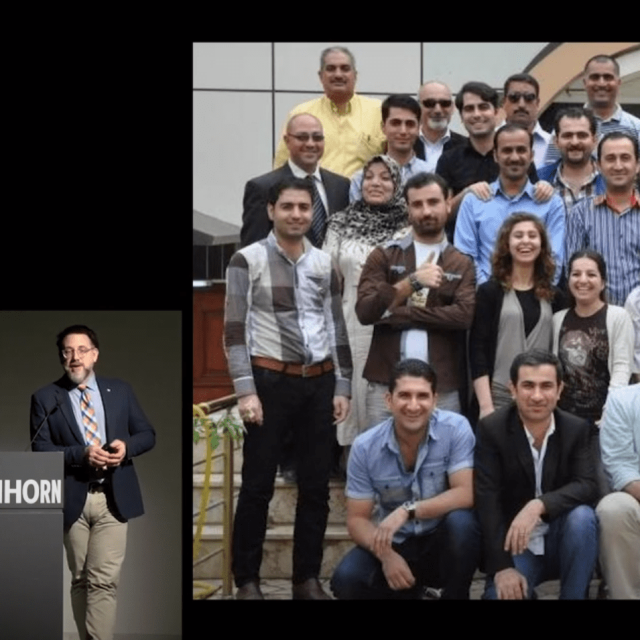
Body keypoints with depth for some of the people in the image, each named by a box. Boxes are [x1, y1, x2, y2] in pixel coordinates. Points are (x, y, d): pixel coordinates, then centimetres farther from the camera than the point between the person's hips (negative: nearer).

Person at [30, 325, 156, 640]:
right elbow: (41, 450, -5)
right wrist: (81, 454, -20)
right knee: (80, 579, 12)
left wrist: (126, 445, -11)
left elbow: (147, 434, 11)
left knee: (104, 581, -9)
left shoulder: (120, 390, 8)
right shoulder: (45, 398, 2)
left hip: (113, 497, 0)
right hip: (72, 498, 0)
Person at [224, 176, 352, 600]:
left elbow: (338, 328, 14)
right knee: (257, 485, 1)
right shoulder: (247, 261, -2)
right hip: (270, 380, -4)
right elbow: (235, 330, -6)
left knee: (316, 486, 7)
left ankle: (308, 578, 17)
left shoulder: (324, 263, 11)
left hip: (319, 381, 4)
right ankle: (247, 579, 11)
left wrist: (343, 386, 8)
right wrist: (245, 390, -14)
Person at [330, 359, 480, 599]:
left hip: (442, 542, -2)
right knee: (346, 580, -25)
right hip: (395, 545, 2)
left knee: (460, 521, -35)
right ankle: (411, 589, 7)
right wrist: (386, 555, -26)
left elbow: (466, 494, -21)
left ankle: (454, 595, -9)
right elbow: (357, 519, -7)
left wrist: (407, 511, -32)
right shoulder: (365, 447, -10)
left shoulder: (456, 429, -15)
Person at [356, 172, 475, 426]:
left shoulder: (462, 264, 8)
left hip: (443, 388, 0)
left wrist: (399, 313, -9)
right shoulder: (384, 255, 8)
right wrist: (413, 281, -14)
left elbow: (464, 315, -9)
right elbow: (365, 311, -5)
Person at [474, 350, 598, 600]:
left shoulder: (576, 429, -3)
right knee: (503, 594, -29)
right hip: (514, 544, -2)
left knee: (582, 517, -30)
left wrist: (539, 505, -35)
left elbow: (586, 486, -16)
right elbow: (487, 501, -16)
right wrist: (502, 567, -24)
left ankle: (572, 597, -11)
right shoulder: (491, 429, -11)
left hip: (560, 540, 2)